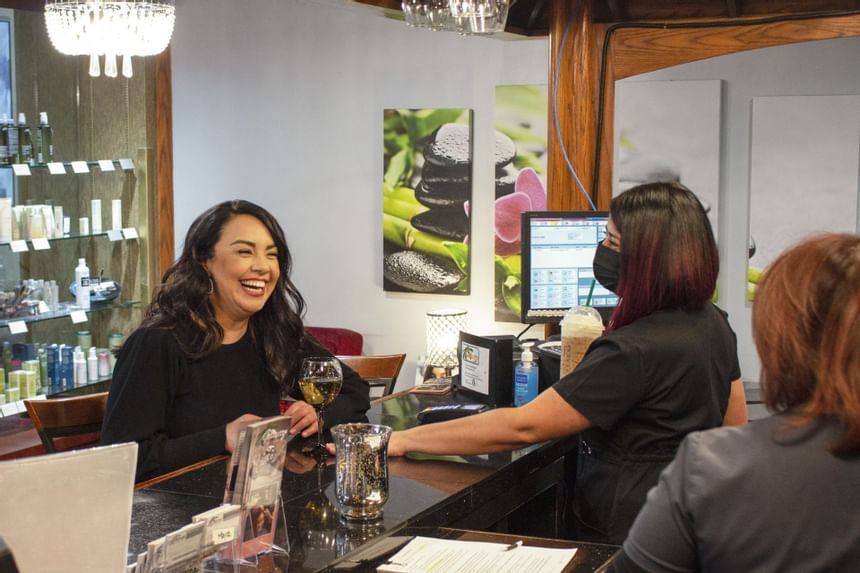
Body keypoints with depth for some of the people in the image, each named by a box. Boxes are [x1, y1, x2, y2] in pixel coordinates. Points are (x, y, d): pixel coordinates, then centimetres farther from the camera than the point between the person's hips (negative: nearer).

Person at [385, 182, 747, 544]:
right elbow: (735, 424, 14)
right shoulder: (712, 322, 2)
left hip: (627, 534, -10)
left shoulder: (635, 351, -27)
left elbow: (522, 427, -26)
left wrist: (404, 441, -21)